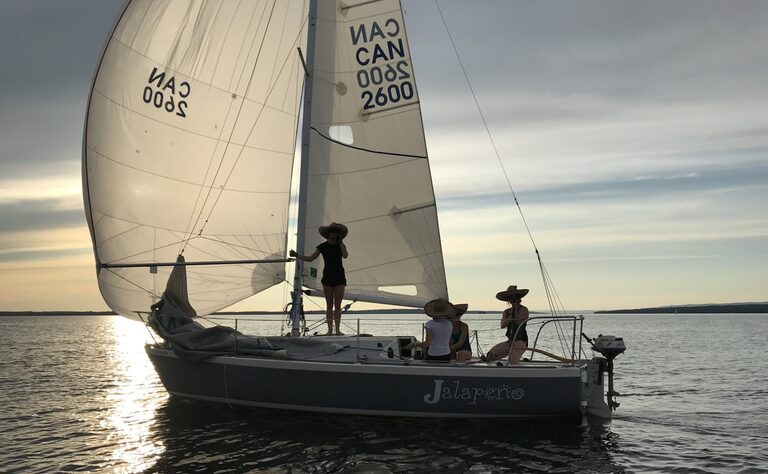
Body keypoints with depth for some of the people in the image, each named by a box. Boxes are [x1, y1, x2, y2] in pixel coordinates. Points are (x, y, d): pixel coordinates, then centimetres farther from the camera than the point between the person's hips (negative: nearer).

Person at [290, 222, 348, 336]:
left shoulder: (340, 245, 4)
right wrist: (296, 255, -4)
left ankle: (338, 329, 3)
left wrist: (340, 242, -9)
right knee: (329, 305, 2)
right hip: (328, 276, 0)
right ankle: (330, 329, 4)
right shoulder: (323, 246, 3)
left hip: (339, 277, 0)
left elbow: (345, 255, -16)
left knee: (338, 305, 0)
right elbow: (310, 258, 4)